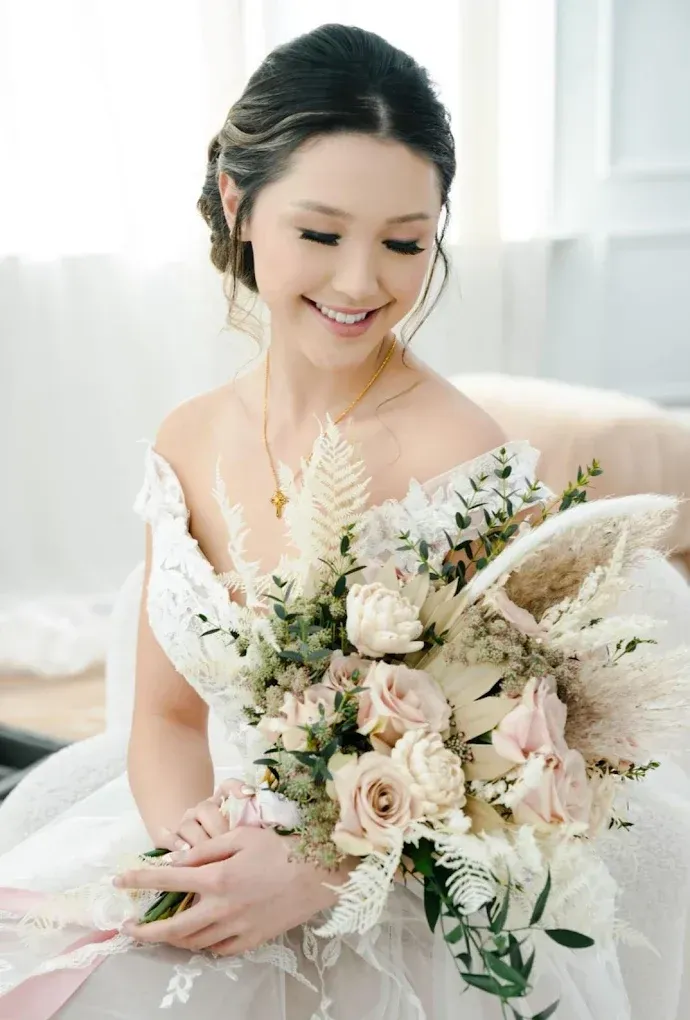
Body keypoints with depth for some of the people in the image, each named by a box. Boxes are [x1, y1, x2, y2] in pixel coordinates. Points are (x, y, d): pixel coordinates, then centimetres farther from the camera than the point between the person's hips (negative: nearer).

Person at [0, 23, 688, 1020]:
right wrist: (196, 841, -14)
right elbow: (166, 717, 4)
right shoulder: (189, 440, -1)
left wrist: (320, 875, -21)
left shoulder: (465, 464, -18)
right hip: (222, 853, 5)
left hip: (401, 917, -4)